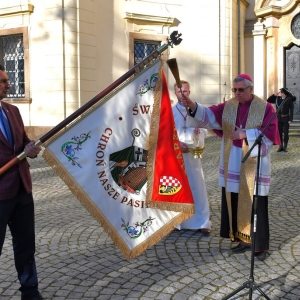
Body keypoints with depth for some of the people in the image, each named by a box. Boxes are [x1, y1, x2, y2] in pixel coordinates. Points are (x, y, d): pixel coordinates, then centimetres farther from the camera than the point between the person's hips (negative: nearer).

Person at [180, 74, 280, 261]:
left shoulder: (265, 108, -5)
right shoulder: (228, 106, 5)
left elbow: (271, 133, -12)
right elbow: (209, 115, -10)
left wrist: (246, 135, -20)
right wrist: (193, 106, -28)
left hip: (254, 165, -4)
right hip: (232, 164, 4)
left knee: (256, 204, -1)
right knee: (234, 202, 8)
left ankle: (261, 245, 12)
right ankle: (243, 239, 22)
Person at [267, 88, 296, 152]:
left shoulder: (289, 100, -7)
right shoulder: (277, 98, 2)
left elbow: (291, 110, -7)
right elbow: (268, 100, 6)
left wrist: (290, 119, -12)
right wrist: (274, 95, -6)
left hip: (286, 119, -3)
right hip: (279, 118, 3)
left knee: (285, 133, 2)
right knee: (279, 133, 6)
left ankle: (285, 147, 12)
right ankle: (281, 146, 14)